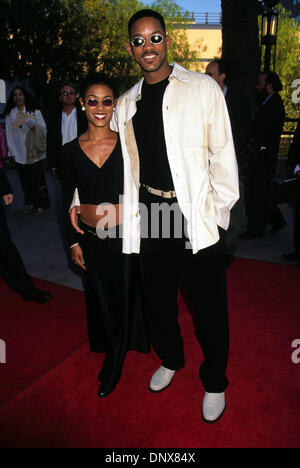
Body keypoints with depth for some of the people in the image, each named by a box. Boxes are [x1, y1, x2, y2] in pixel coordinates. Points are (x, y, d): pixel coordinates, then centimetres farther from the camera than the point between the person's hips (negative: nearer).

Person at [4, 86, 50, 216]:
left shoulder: (35, 112, 4)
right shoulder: (10, 114, 9)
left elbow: (44, 129, 3)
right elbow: (9, 133, 9)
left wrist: (34, 125, -15)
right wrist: (12, 152, 5)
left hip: (35, 153, -2)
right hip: (20, 155, 2)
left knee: (38, 180, -2)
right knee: (25, 180, 6)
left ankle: (42, 205, 11)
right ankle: (31, 204, 20)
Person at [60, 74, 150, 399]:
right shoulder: (70, 152, -2)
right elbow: (67, 201, 4)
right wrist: (73, 242, 5)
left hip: (125, 235, -1)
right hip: (91, 239, 2)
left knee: (124, 297, 10)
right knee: (102, 299, 15)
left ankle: (112, 369, 31)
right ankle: (114, 347, 43)